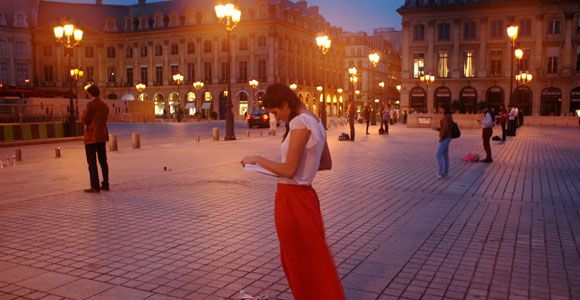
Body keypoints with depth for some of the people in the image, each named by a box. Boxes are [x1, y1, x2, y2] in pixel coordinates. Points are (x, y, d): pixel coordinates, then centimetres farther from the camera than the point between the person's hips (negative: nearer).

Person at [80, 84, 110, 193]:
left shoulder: (90, 104, -13)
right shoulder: (104, 105, 10)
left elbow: (85, 120, -12)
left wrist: (82, 114, 10)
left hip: (91, 136, -7)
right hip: (102, 136, 7)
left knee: (92, 162, -3)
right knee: (103, 160, 11)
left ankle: (95, 186, -3)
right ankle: (105, 184, 14)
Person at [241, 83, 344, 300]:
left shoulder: (300, 123, -19)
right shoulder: (315, 121, 9)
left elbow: (289, 171, -21)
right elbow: (326, 164, 16)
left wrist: (258, 160, -9)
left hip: (292, 199, -9)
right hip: (304, 195, 9)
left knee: (299, 261, 7)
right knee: (312, 259, 21)